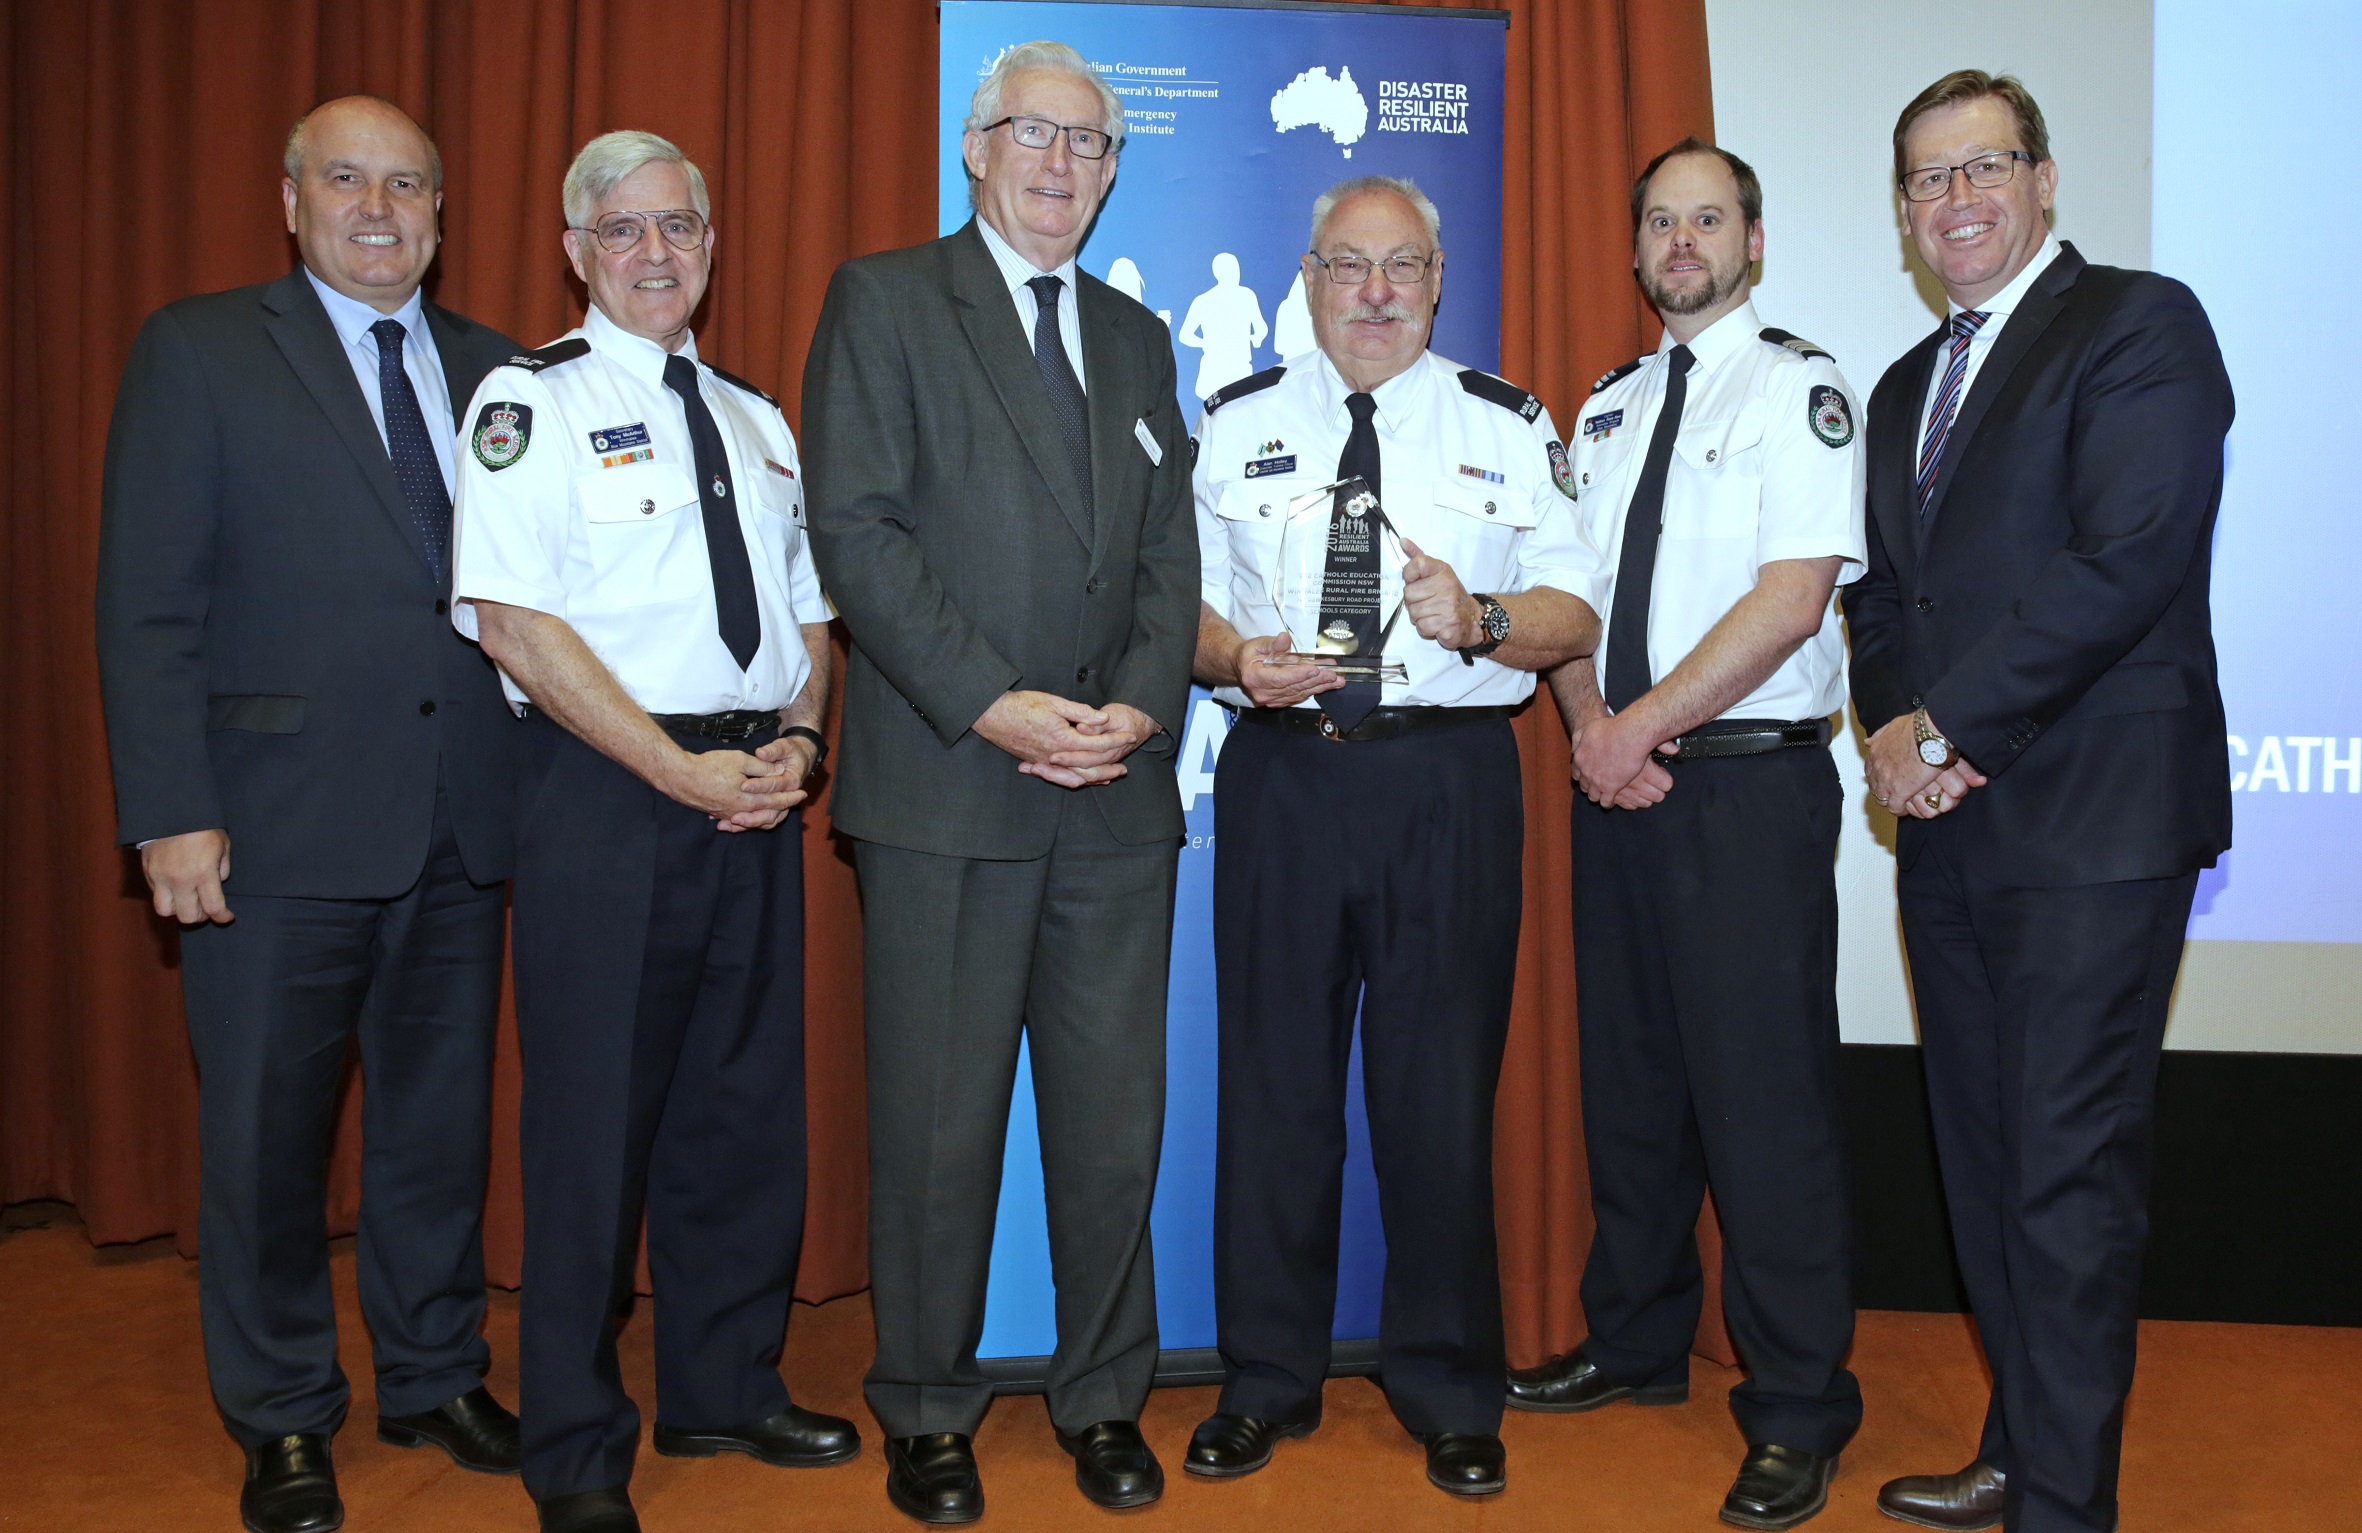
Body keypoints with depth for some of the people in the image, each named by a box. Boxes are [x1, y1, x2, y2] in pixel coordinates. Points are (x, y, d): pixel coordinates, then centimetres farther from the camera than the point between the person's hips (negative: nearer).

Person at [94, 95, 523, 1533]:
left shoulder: (492, 369, 11)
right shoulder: (199, 350, 1)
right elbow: (149, 602, -5)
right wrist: (172, 811, -12)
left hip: (462, 821, 4)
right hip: (284, 821, -3)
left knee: (442, 1120, 14)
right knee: (265, 1134, 8)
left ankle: (436, 1377, 32)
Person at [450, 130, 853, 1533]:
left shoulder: (760, 422, 17)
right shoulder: (533, 402, -2)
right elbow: (514, 619, -12)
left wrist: (800, 741, -2)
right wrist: (682, 770, -16)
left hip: (755, 787, 6)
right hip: (605, 788, -6)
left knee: (747, 1101, 11)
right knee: (596, 1112, 0)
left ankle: (726, 1391, 28)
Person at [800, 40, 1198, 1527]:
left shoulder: (1136, 337, 19)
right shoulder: (884, 300, 3)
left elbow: (1169, 553, 13)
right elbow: (858, 529, -7)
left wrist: (1144, 705, -5)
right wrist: (991, 704, -15)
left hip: (1119, 791, 4)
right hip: (947, 786, -4)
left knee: (1115, 1117, 9)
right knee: (939, 1123, 4)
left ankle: (1106, 1400, 25)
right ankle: (928, 1413, 22)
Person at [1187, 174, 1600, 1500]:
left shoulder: (1510, 427, 9)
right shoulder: (1236, 426, 12)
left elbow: (1578, 611, 4)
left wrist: (1483, 620, -16)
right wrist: (1235, 657, -11)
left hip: (1451, 780, -1)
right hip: (1282, 771, 1)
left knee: (1443, 1090, 4)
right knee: (1274, 1082, 6)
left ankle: (1452, 1397, 20)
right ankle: (1267, 1381, 22)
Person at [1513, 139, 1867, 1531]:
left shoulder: (1800, 388, -3)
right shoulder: (1608, 408, 17)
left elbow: (1792, 596, -14)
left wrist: (1646, 725, -15)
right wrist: (1592, 725, -5)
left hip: (1751, 788, -6)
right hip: (1618, 785, 6)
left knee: (1766, 1096, -3)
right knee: (1627, 1078, 13)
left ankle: (1798, 1413, 10)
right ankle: (1638, 1344, 29)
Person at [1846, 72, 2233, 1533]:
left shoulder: (2141, 323, -4)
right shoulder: (1906, 386, 20)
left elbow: (2128, 557, -16)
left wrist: (1949, 727, -14)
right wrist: (1895, 724, -2)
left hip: (2091, 821, -7)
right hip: (1952, 825, 8)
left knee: (2071, 1170, -4)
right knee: (1985, 1157, 14)